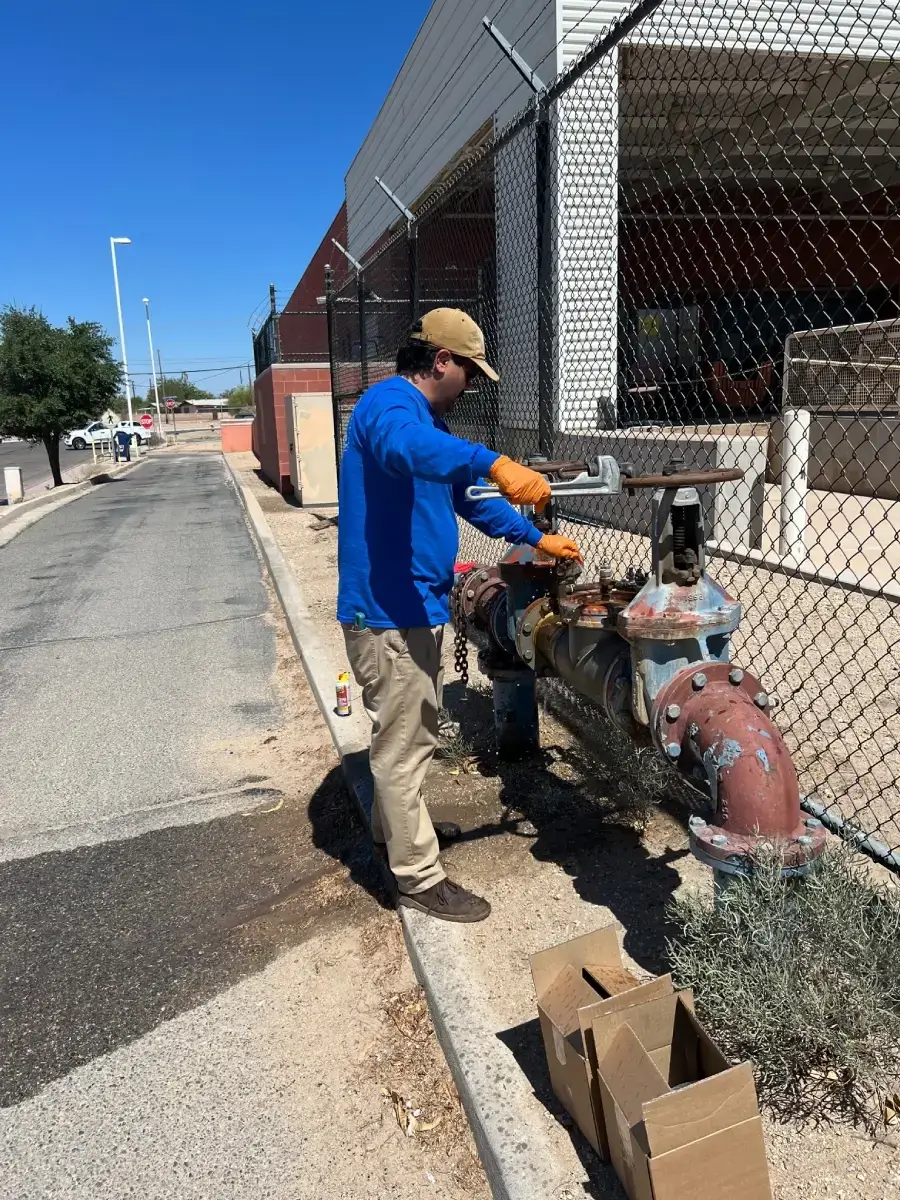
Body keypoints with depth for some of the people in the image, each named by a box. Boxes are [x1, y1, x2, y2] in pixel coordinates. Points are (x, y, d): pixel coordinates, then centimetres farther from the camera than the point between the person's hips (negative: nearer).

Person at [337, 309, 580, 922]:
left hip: (418, 607, 11)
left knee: (412, 735, 23)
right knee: (404, 746, 2)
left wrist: (537, 538, 22)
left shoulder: (431, 418, 18)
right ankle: (418, 875, 17)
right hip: (390, 612, -11)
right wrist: (496, 463, -54)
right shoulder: (390, 402, -15)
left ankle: (392, 835, 42)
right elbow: (405, 445, -42)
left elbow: (469, 500, 26)